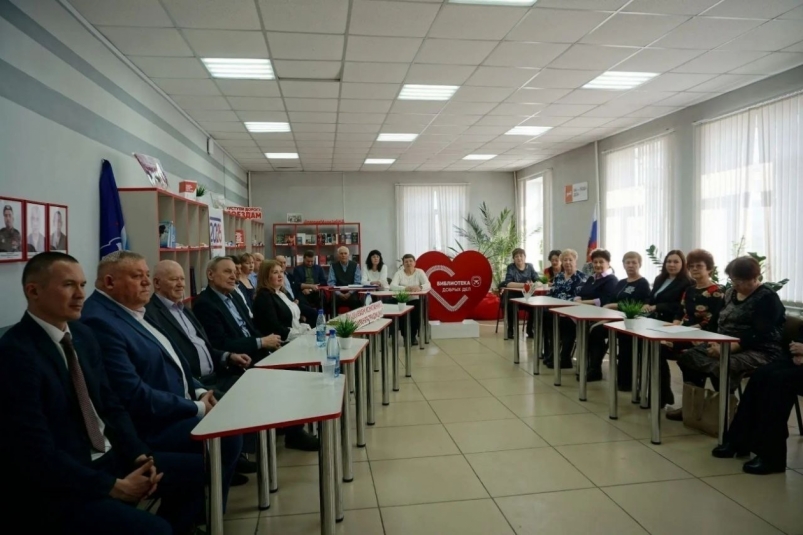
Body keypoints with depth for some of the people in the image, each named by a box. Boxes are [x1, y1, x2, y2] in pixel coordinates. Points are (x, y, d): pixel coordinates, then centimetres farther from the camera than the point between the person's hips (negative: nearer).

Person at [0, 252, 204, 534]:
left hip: (109, 457, 8)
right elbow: (37, 455, -22)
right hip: (55, 488, -8)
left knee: (199, 469, 4)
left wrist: (139, 455, -4)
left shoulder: (82, 334, 6)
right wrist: (114, 486, -18)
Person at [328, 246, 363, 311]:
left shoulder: (355, 265, 5)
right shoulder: (333, 266, 6)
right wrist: (339, 294, -16)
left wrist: (349, 293, -15)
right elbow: (331, 283, -1)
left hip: (352, 294, 0)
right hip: (339, 294, 0)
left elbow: (357, 283, 0)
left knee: (355, 300, -33)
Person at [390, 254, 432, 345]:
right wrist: (405, 288, -34)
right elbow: (392, 286, -15)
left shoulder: (420, 272, 2)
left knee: (416, 313, -30)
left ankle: (413, 336, -5)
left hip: (415, 300, 0)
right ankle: (406, 336, -3)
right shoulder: (399, 273, 2)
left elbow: (428, 285, -11)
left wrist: (420, 287, -35)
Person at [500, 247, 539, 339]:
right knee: (512, 306, -32)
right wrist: (524, 284, -37)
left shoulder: (530, 266, 0)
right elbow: (508, 283, -26)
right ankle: (511, 330, -10)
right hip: (513, 297, -3)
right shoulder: (511, 267, -11)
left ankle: (530, 330, -3)